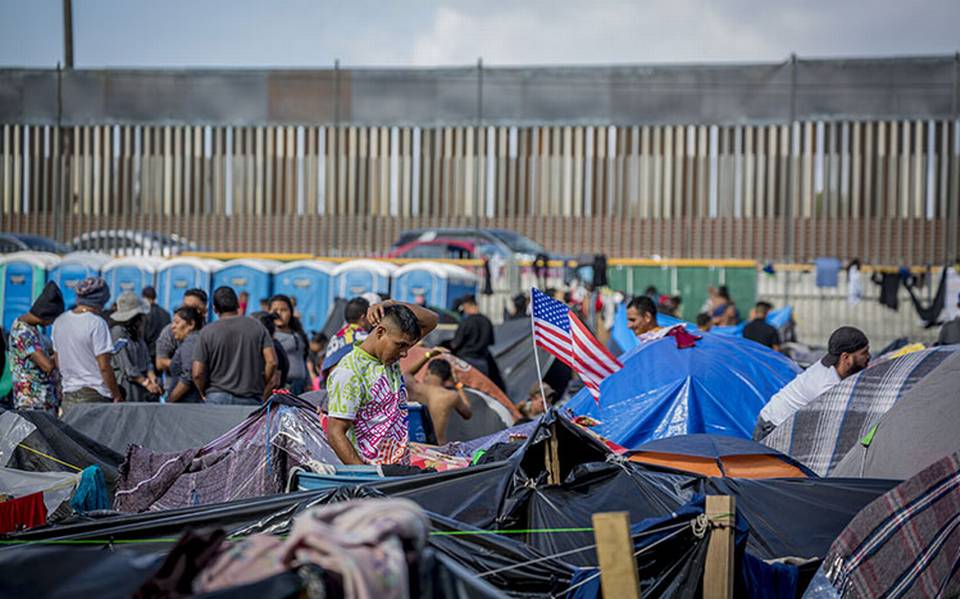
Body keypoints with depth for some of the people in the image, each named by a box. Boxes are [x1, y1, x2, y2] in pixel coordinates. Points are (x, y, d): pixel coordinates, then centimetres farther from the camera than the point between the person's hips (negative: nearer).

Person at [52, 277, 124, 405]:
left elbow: (58, 364, 15)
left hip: (68, 396, 6)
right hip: (94, 395, -6)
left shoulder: (59, 321, 8)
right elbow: (104, 367, -13)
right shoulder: (97, 323, -12)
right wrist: (117, 396, -6)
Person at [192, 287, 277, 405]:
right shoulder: (257, 327, 5)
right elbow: (271, 362, -2)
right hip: (251, 400, 1)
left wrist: (204, 395, 12)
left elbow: (197, 373, -4)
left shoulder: (208, 332, 1)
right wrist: (264, 394, 8)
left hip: (218, 397, -1)